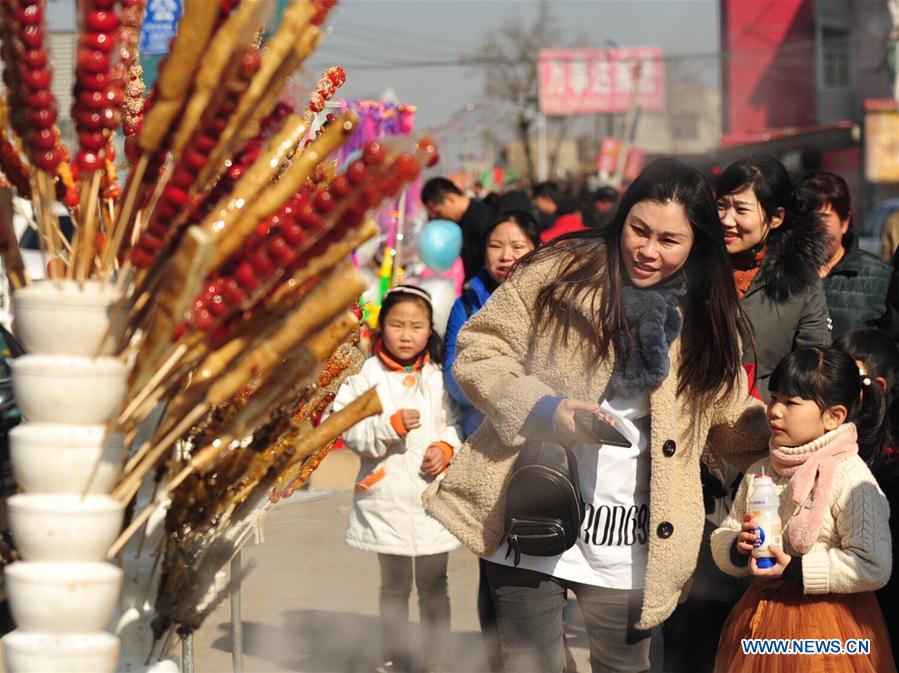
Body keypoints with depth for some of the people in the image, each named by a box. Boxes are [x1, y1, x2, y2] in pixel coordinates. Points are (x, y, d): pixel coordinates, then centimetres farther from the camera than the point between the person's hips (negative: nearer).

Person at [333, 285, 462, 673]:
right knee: (394, 586, 12)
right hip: (387, 499, -1)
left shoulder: (437, 377, 4)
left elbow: (456, 423, 11)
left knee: (434, 586, 6)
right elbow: (348, 430, -10)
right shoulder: (368, 375, -5)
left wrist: (446, 448, -7)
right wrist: (390, 426, -21)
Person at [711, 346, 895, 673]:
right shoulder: (759, 473, 7)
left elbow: (874, 567, -21)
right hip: (760, 618, 6)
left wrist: (795, 570, -22)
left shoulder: (852, 480, -14)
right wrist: (737, 548, -10)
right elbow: (720, 539, 14)